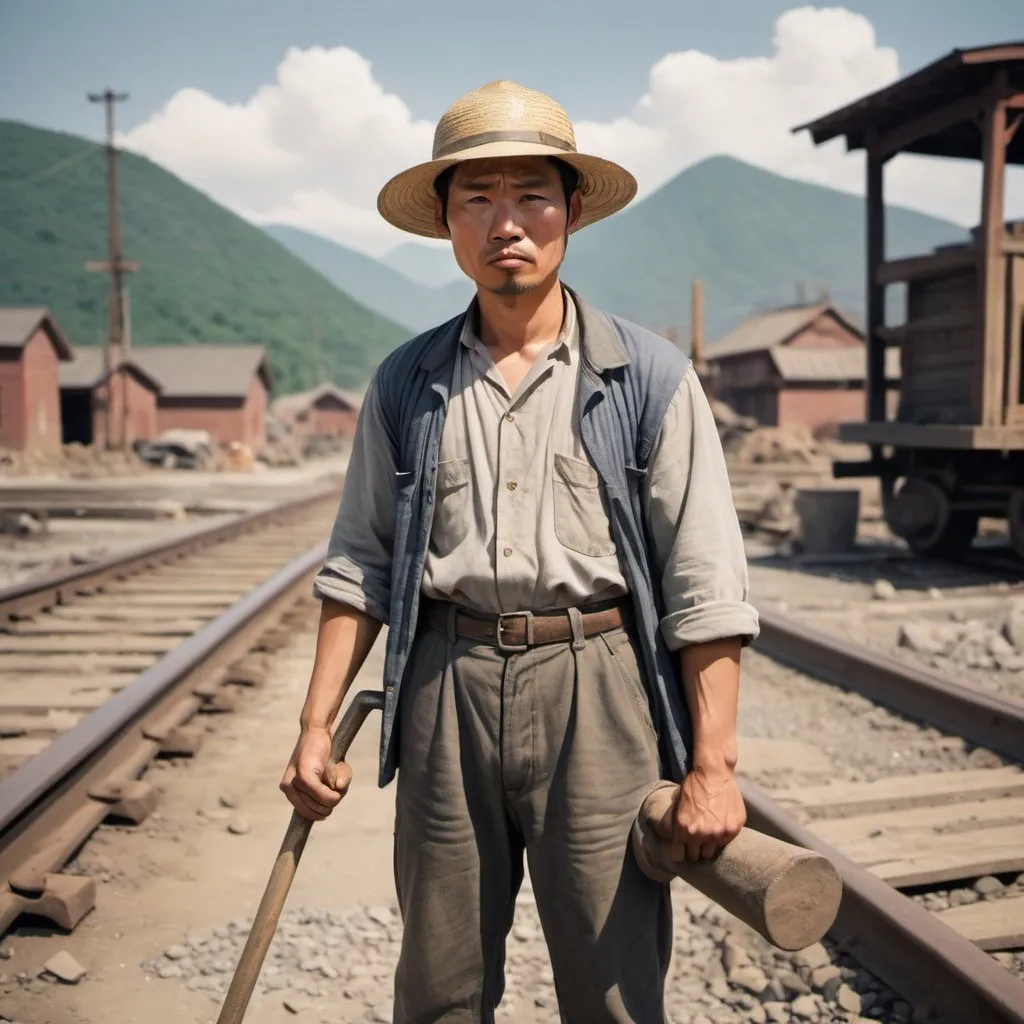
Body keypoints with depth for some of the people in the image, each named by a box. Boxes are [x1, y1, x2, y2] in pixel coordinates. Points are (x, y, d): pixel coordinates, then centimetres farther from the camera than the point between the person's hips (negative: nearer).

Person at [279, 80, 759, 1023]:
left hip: (594, 692, -2)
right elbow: (360, 565, 10)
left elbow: (705, 585, -5)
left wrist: (712, 765, -8)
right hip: (446, 688, 3)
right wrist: (316, 725, 6)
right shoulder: (406, 385, 7)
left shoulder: (649, 377, -2)